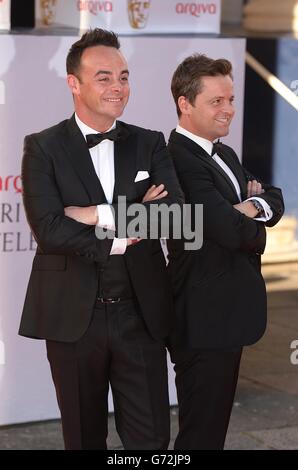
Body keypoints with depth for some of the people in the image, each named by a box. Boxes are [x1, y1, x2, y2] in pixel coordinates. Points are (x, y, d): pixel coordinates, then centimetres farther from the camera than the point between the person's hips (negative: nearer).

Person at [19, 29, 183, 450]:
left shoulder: (150, 145, 6)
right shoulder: (43, 148, -2)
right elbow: (48, 229, -15)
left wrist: (101, 215, -17)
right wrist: (119, 240, -14)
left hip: (141, 314, 2)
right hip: (74, 316, -2)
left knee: (152, 438, 5)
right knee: (84, 436, 14)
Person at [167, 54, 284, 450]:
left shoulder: (224, 155, 13)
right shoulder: (180, 160, -20)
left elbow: (275, 201, 7)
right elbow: (231, 230, -27)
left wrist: (253, 206, -15)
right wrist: (254, 223, -5)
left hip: (229, 313, 10)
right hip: (205, 319, -10)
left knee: (215, 422, 18)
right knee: (201, 431, -1)